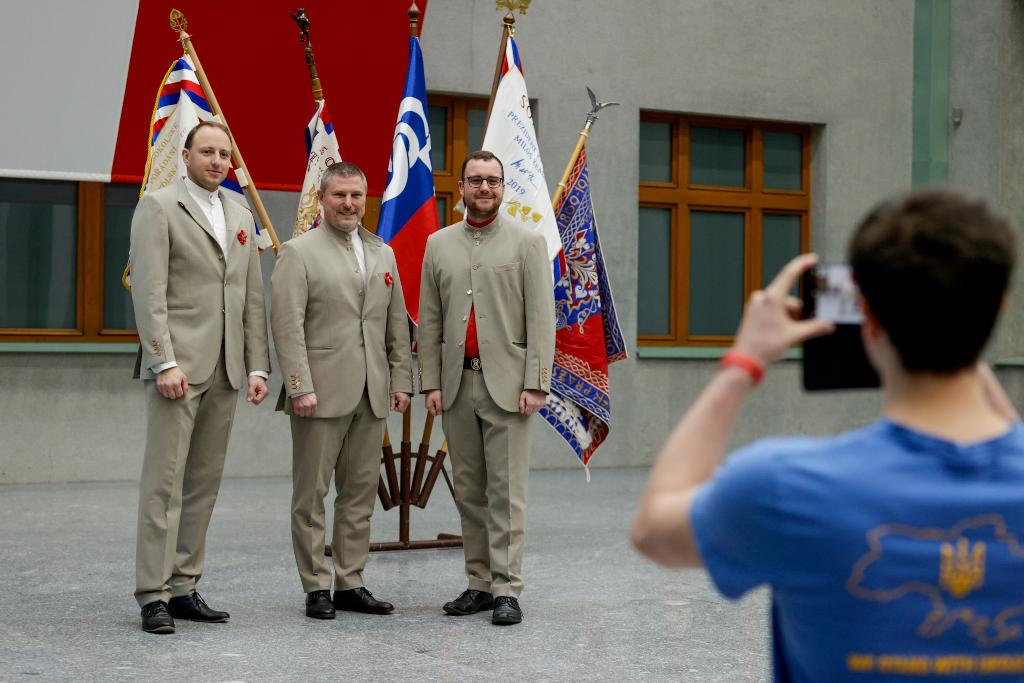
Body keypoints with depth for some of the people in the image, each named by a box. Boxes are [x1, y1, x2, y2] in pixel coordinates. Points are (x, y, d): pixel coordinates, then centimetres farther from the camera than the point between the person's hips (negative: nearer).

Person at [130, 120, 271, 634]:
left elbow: (253, 298, 16)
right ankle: (153, 595, -3)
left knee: (204, 482, 7)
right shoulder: (158, 206, -1)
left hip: (225, 373, 6)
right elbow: (149, 292, -10)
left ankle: (184, 587, 13)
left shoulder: (241, 217, 18)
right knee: (164, 481, -6)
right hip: (178, 364, -6)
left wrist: (257, 367, 8)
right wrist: (164, 363, -18)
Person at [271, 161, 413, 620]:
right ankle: (315, 588, 8)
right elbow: (287, 324, -10)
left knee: (360, 493, 8)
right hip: (322, 392, -5)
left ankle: (350, 584, 16)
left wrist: (401, 380, 8)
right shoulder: (299, 252, -3)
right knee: (311, 493, 1)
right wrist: (300, 387, -17)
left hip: (371, 394, 6)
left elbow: (397, 324, 16)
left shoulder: (383, 254, 15)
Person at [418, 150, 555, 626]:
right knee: (468, 490, 7)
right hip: (457, 384, 4)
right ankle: (479, 583, 13)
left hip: (506, 384, -4)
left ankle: (507, 589, -2)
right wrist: (430, 382, 3)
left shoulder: (527, 242, 2)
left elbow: (541, 318, -3)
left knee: (506, 490, -4)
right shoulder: (439, 244, 11)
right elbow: (429, 321, 11)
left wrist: (535, 384, -11)